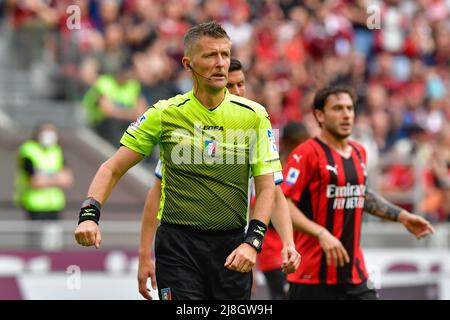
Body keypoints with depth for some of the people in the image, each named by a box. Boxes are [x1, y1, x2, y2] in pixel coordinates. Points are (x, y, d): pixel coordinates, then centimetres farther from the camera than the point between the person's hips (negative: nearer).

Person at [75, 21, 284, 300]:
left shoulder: (254, 116, 2)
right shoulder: (165, 114, 1)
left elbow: (266, 187, 2)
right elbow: (113, 169, 5)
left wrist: (252, 242, -12)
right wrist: (89, 215, -11)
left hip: (232, 247, 1)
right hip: (177, 243, -1)